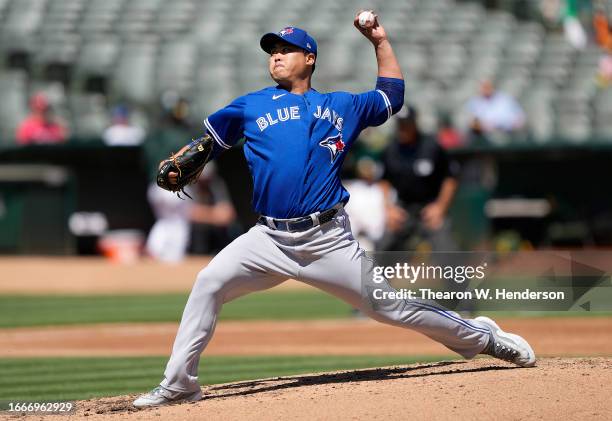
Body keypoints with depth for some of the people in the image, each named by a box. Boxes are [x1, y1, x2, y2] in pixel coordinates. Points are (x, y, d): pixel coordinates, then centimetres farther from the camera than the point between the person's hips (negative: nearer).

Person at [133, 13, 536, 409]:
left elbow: (393, 97, 27)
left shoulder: (341, 106, 15)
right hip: (270, 240, 1)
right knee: (209, 283, -19)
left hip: (329, 241, -1)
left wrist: (381, 41, 21)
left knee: (391, 305, -1)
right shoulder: (250, 106, 13)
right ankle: (178, 383, -14)